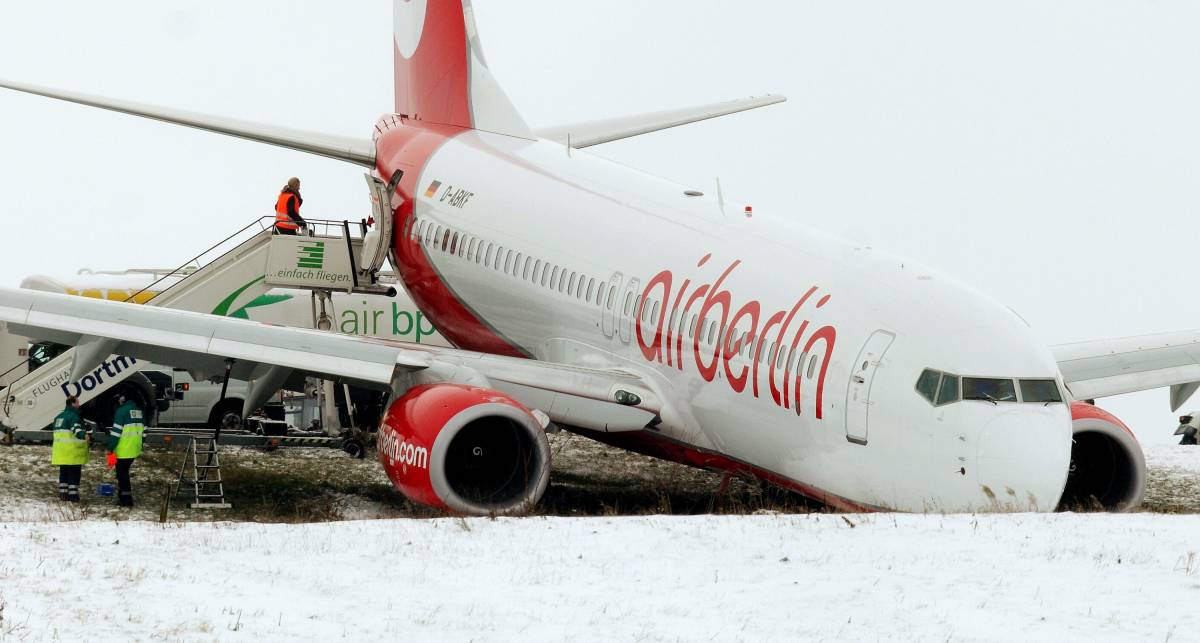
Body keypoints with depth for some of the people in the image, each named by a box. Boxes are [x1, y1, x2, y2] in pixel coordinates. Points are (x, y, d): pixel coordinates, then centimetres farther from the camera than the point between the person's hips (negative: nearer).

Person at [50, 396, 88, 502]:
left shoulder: (59, 417, 17)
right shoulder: (73, 416, -12)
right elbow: (76, 429, -30)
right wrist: (83, 435, -49)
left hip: (60, 450, 8)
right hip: (72, 451, -8)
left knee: (63, 472, 14)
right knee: (74, 473, -4)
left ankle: (63, 493, 16)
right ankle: (73, 494, -6)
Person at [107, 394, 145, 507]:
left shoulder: (122, 411, -11)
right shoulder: (138, 410, 13)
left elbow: (116, 431, -15)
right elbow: (143, 430, 18)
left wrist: (110, 448, -12)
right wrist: (139, 446, 26)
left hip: (123, 450, -8)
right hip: (135, 450, 8)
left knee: (122, 473, 0)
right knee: (124, 471, 20)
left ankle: (126, 499, -2)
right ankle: (123, 496, 24)